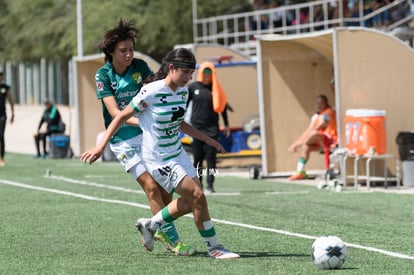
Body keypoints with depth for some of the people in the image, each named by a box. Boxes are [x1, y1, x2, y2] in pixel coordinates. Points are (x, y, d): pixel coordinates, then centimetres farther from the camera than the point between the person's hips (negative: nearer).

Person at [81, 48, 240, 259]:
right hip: (158, 160, -9)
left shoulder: (183, 92, 1)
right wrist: (101, 146, -17)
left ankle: (149, 226, 31)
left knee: (190, 202, 10)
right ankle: (213, 247, 1)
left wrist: (207, 139, 20)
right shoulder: (152, 92, -22)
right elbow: (122, 116, -14)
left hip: (177, 153, 9)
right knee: (197, 196, -13)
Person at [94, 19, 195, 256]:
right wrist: (142, 121, -29)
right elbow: (114, 112, -16)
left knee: (164, 186, 2)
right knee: (151, 186, -14)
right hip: (123, 140, -4)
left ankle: (161, 230, 25)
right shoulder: (103, 75, -9)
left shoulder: (140, 67, 0)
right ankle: (172, 240, -11)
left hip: (148, 135, 4)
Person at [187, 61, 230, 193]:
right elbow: (184, 105, 7)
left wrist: (226, 125, 12)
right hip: (196, 127, 0)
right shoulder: (193, 87, 2)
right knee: (198, 158, 4)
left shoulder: (216, 88, 4)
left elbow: (222, 106, 11)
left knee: (211, 157, -6)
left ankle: (210, 186, -7)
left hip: (212, 128, 0)